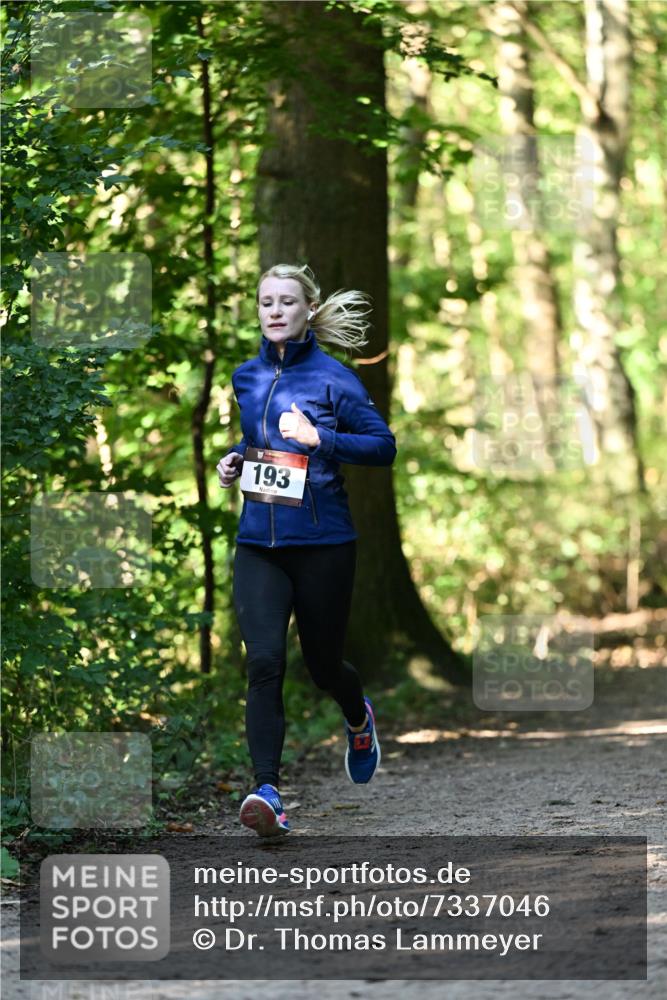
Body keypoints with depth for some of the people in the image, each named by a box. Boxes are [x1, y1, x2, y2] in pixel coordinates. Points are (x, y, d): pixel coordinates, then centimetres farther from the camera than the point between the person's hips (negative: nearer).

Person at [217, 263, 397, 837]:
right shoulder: (246, 377, 10)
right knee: (264, 661, -14)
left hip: (323, 542, -3)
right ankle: (267, 791, -19)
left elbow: (384, 445, -7)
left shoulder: (332, 377, -6)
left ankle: (359, 716, 47)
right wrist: (235, 460, 8)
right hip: (258, 544, 3)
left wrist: (319, 438, -19)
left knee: (323, 662, 11)